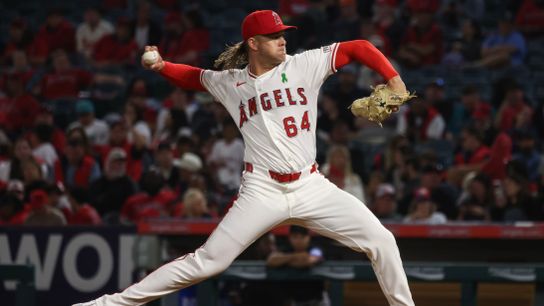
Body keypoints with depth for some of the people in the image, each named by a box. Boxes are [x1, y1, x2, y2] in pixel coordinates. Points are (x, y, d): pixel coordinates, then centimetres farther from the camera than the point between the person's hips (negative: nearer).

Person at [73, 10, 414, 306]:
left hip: (311, 186, 2)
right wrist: (161, 66, 9)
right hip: (262, 193, -2)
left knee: (381, 241, -7)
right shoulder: (229, 82, 7)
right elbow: (194, 76, 26)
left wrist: (394, 80, -9)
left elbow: (359, 48, 3)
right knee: (206, 262, -9)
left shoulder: (305, 65, 3)